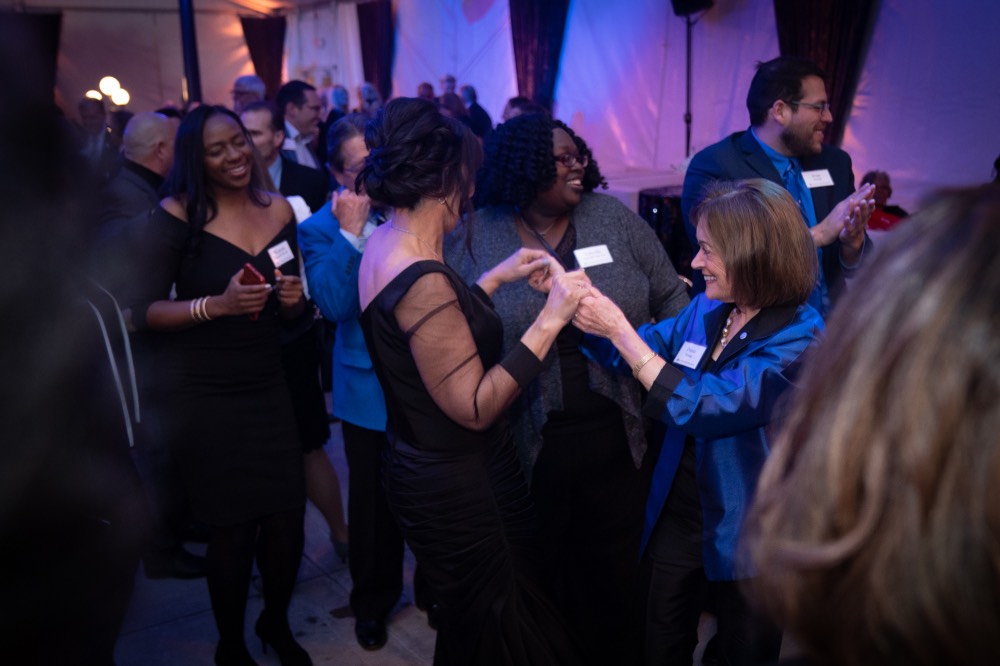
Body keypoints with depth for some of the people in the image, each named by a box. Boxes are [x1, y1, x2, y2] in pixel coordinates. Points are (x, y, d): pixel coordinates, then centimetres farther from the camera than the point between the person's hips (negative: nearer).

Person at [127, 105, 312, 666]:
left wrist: (295, 300, -8)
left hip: (269, 387, 4)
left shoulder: (279, 210, 5)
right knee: (233, 528, 2)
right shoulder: (176, 217, -9)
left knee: (287, 518, 3)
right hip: (204, 394, -4)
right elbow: (144, 312, -10)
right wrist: (216, 305, -23)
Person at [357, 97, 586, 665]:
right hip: (459, 487, -9)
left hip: (422, 465, 10)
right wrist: (549, 321, -26)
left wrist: (497, 278, 11)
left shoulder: (384, 243, 0)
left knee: (472, 619, 29)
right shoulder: (424, 280, -30)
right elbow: (474, 407, -27)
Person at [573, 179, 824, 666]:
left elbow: (699, 407, -29)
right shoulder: (707, 309, -2)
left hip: (744, 529, -6)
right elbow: (639, 352, 11)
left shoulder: (797, 337, -22)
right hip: (679, 512, 6)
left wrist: (618, 329, -26)